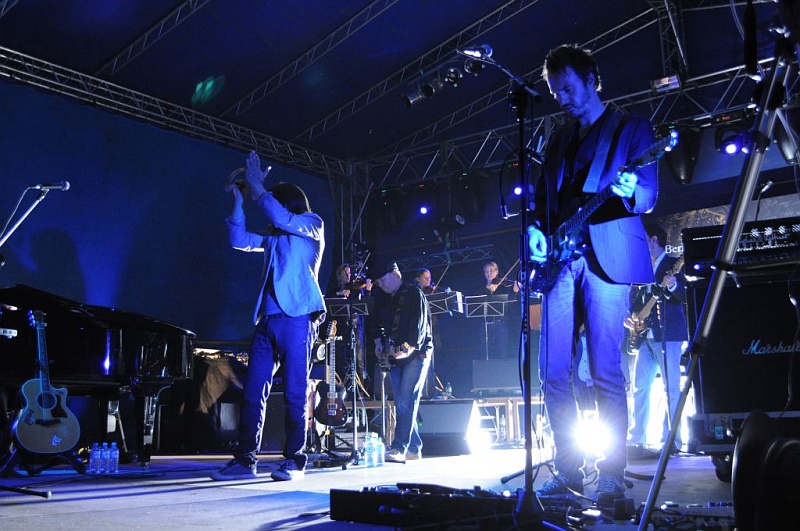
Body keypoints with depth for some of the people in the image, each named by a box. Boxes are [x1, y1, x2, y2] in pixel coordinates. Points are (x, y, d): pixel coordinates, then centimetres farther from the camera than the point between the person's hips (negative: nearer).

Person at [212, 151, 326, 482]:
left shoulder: (312, 225, 8)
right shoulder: (273, 237, 26)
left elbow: (284, 219, -10)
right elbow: (239, 240, 18)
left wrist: (259, 190, -3)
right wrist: (239, 201, 13)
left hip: (297, 317, -6)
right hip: (267, 319, 6)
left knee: (295, 394, -5)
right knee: (252, 392, 1)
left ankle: (294, 461, 1)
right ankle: (245, 460, 3)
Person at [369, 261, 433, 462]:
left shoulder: (414, 294, -9)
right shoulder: (381, 299, 12)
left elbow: (420, 325, -17)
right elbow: (375, 321, 19)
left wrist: (408, 348, -25)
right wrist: (379, 341, 2)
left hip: (416, 354, -7)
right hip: (395, 356, 7)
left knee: (406, 402, -14)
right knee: (401, 403, 6)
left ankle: (399, 448, -16)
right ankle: (414, 447, 13)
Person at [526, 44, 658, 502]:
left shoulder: (632, 130, 8)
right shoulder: (559, 140, 23)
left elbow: (649, 196, -1)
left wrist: (630, 193, -25)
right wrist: (536, 229, -1)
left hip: (605, 258, -5)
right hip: (560, 260, 5)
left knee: (606, 373, -7)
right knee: (554, 372, 2)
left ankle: (612, 476, 1)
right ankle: (569, 470, 13)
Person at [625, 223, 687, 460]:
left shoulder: (674, 264, -1)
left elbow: (684, 297, -10)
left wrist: (672, 286, -30)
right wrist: (629, 317, 6)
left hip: (667, 333, -7)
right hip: (644, 335, 7)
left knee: (671, 387, -7)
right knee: (639, 387, 4)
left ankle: (672, 440, -5)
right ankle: (636, 440, 7)